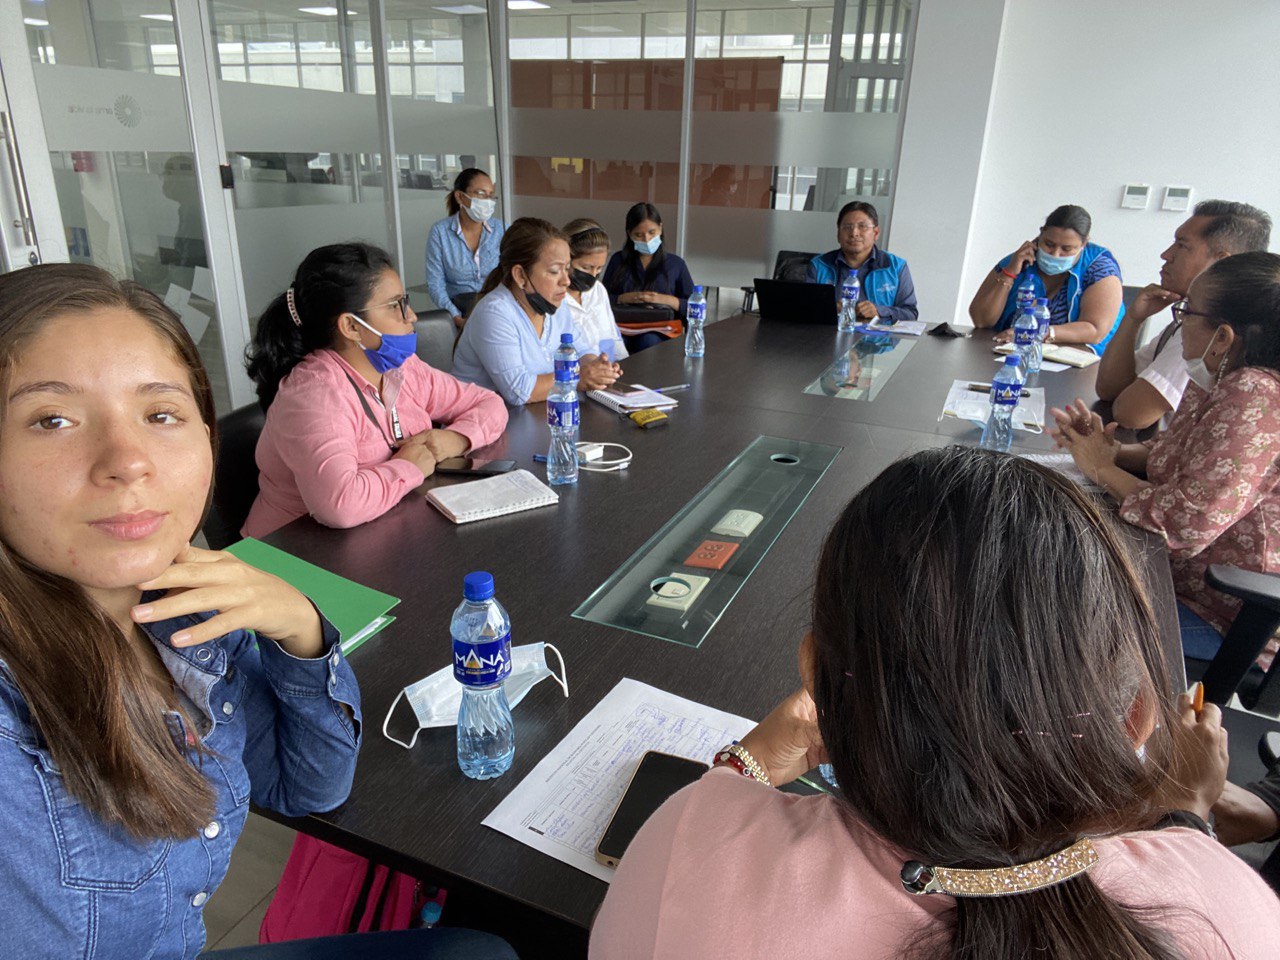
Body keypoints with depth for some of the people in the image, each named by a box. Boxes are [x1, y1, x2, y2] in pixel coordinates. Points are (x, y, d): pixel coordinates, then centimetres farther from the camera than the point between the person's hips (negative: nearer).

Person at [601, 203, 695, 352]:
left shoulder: (675, 264, 14)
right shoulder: (618, 260, 17)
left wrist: (667, 300, -8)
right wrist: (624, 298, -7)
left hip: (661, 330, 0)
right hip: (623, 326, 0)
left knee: (648, 342, -37)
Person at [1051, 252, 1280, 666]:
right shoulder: (1217, 382, 1)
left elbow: (1186, 521, -33)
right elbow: (1173, 454, 14)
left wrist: (1102, 469, -17)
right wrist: (1115, 451, -7)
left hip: (1226, 617, -9)